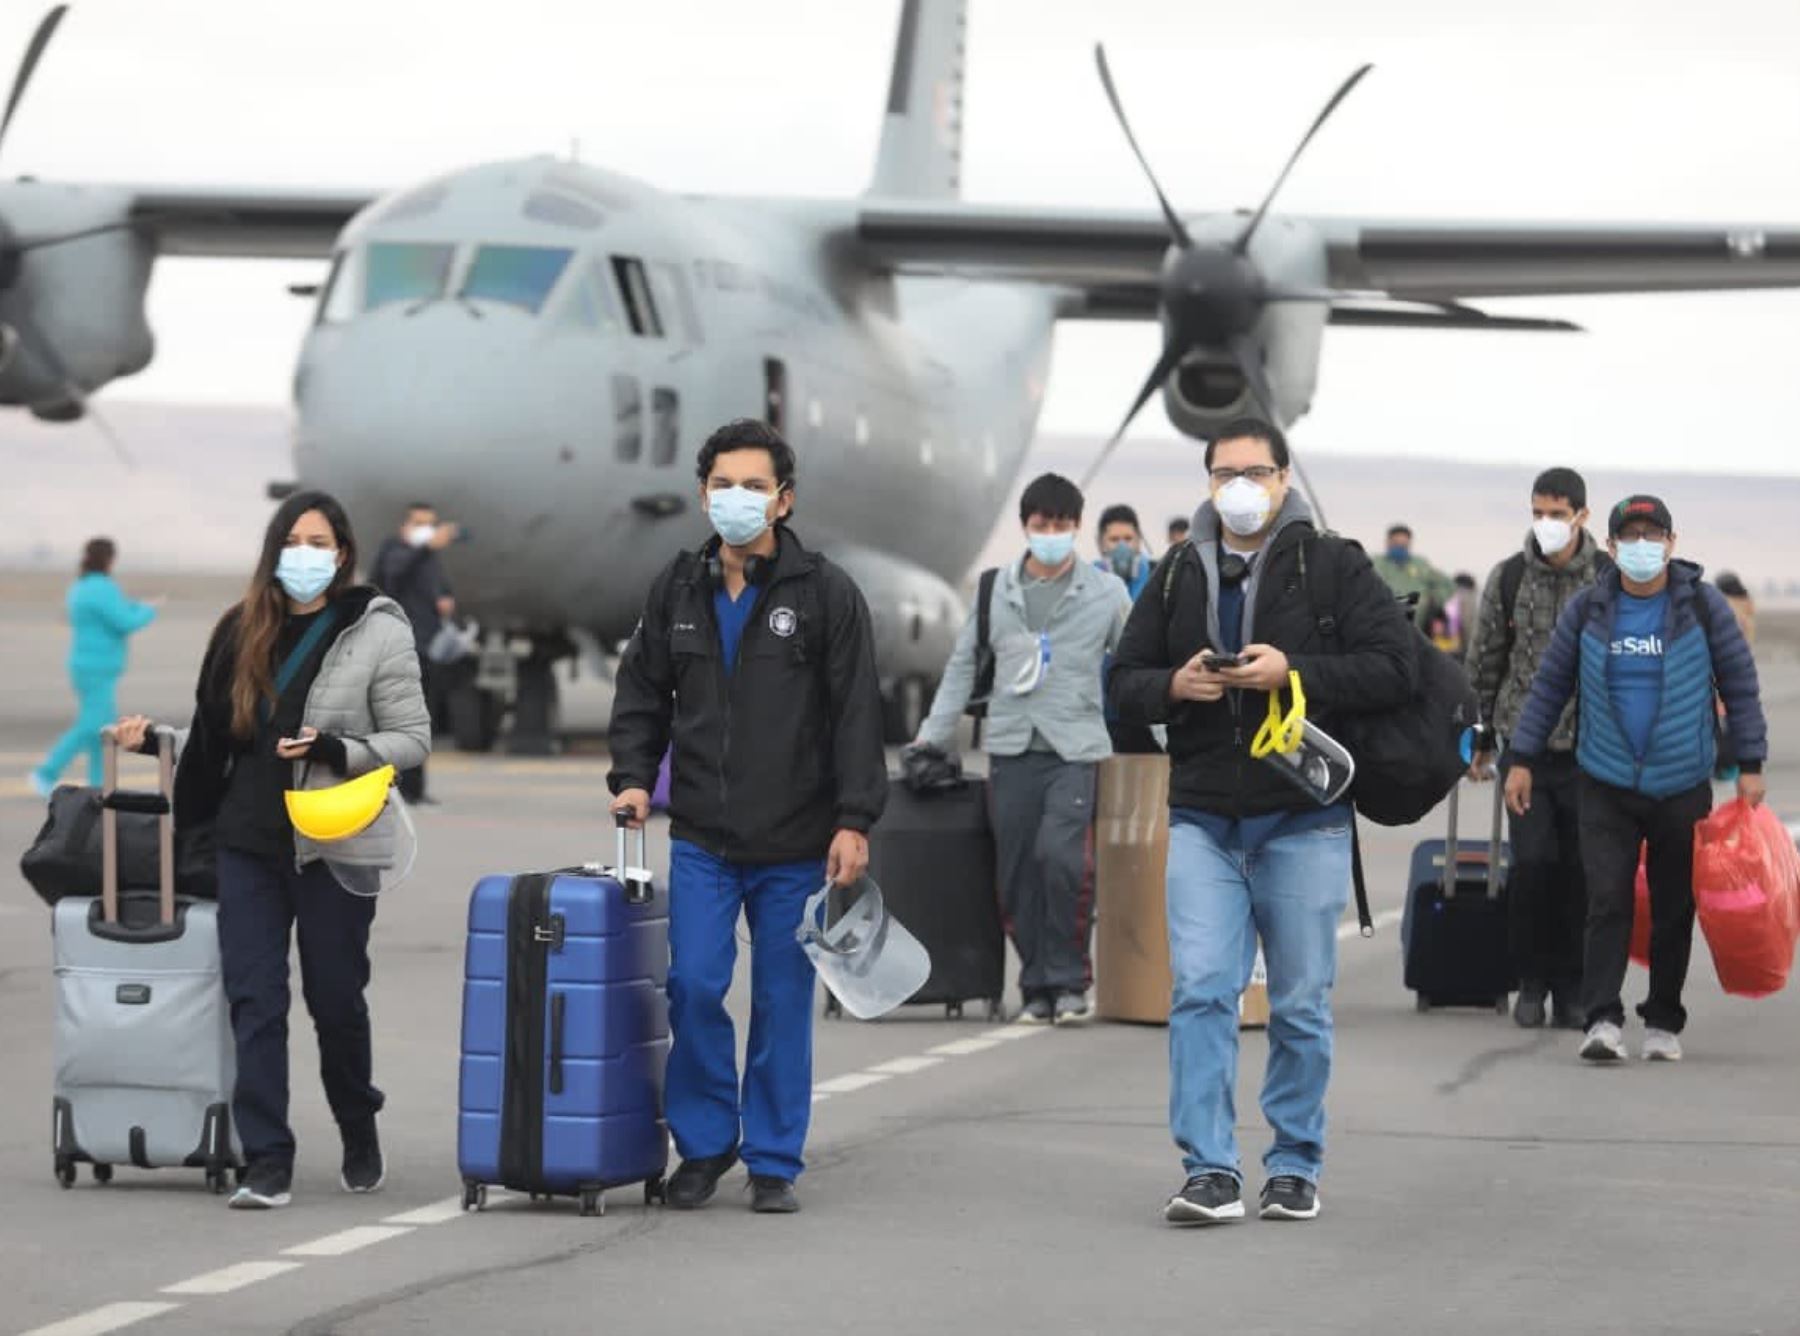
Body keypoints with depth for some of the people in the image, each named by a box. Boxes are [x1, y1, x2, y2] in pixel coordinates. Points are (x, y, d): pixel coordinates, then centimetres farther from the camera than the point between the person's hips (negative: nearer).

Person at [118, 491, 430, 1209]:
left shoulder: (378, 632, -2)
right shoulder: (244, 631, 10)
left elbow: (413, 739, -4)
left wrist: (332, 750, -17)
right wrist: (155, 738, 4)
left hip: (336, 845, -3)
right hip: (250, 840, 3)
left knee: (335, 998, 7)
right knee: (254, 997, -4)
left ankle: (360, 1140, 30)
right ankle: (267, 1163, -4)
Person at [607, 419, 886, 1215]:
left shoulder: (826, 594, -3)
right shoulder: (677, 590, 7)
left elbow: (856, 714, -5)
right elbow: (642, 694, 17)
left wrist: (854, 821, -12)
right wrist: (634, 778, 1)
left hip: (795, 846, -2)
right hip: (702, 840, 2)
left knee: (783, 1002, 3)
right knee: (694, 986, -6)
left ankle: (774, 1162, 13)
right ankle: (705, 1142, 12)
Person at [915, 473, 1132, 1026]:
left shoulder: (1106, 592, 5)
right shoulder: (996, 590, 11)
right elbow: (964, 664, 16)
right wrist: (932, 735, 11)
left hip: (1076, 749, -3)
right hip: (1011, 749, 3)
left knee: (1059, 855, -20)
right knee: (1017, 872, 2)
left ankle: (1069, 980, -7)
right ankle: (1038, 986, 14)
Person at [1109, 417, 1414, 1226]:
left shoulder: (1332, 567, 0)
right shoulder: (1178, 576, 11)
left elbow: (1395, 668, -8)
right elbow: (1123, 681, 15)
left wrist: (1294, 671, -18)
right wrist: (1173, 685, -8)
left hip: (1303, 817, -2)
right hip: (1203, 816, 2)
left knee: (1301, 1002, 4)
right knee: (1200, 990, -9)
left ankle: (1295, 1166, 16)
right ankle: (1211, 1172, -8)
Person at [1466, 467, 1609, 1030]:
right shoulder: (1509, 578, 3)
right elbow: (1484, 663, 11)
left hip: (1590, 750, 0)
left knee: (1581, 869, 1)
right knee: (1532, 861, -10)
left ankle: (1572, 989, 13)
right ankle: (1532, 980, 7)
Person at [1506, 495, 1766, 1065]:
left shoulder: (1703, 605, -1)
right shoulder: (1587, 609, 2)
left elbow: (1740, 685, 3)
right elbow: (1550, 685, 9)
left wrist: (1750, 765, -2)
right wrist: (1522, 759, 4)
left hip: (1682, 785, 0)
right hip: (1607, 785, 0)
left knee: (1674, 909, 7)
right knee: (1607, 901, -10)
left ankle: (1663, 1023, 17)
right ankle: (1603, 1020, -12)